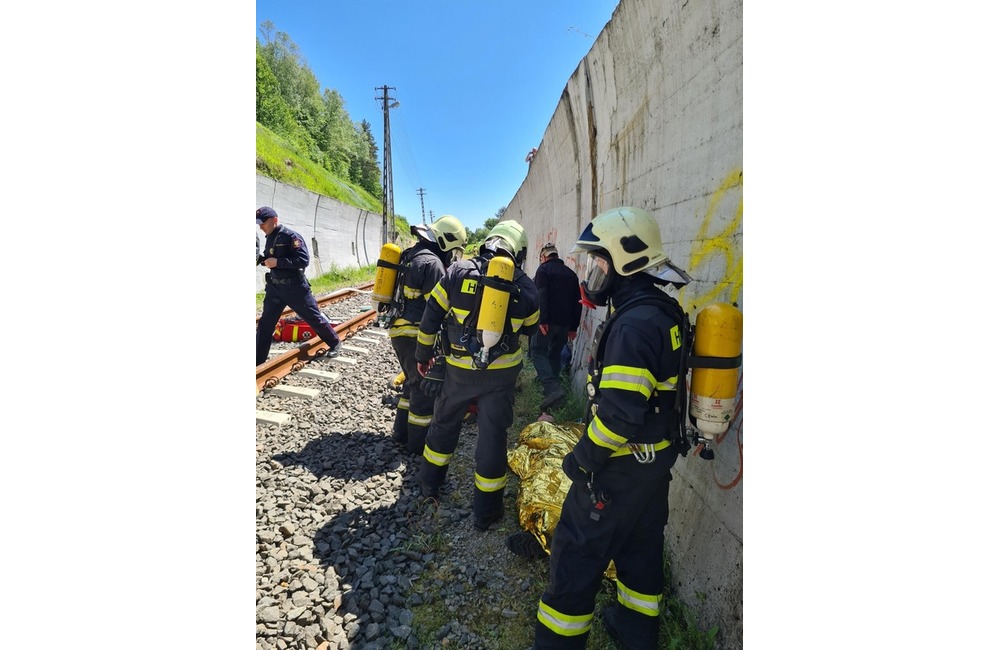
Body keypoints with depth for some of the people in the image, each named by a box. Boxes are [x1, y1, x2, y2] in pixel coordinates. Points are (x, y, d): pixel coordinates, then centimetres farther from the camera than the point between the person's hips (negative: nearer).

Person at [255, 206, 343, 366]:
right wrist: (262, 258, 0)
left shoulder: (291, 236, -15)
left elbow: (303, 260, -23)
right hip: (274, 287, 7)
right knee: (265, 323, 6)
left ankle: (335, 343, 27)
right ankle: (258, 361, 13)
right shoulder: (269, 238, 8)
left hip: (295, 287, -7)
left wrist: (277, 262, -26)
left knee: (314, 317, 6)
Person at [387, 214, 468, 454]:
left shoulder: (410, 255, 13)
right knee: (426, 388, 4)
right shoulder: (432, 263, -18)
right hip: (416, 335, -10)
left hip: (400, 329, 10)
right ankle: (418, 443, 16)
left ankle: (402, 432, 33)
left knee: (413, 382, 23)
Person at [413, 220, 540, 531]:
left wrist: (423, 353, 10)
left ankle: (430, 482, 41)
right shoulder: (524, 285, -4)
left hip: (460, 369, 1)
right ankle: (486, 510, 22)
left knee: (444, 422, 22)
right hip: (502, 372, 0)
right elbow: (530, 328, 11)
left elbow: (431, 316, -2)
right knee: (493, 433, 10)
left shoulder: (458, 271, -6)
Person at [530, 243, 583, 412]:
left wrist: (542, 319, -19)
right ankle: (551, 387, 21)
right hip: (565, 322, 6)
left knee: (538, 352, -3)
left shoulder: (543, 269, 1)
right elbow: (577, 302, 16)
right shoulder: (571, 273, 18)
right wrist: (573, 327, 18)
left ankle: (552, 388, -20)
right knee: (555, 354, 17)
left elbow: (541, 295, -14)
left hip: (548, 321, -6)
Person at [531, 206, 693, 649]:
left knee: (577, 551, 6)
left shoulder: (635, 323, -27)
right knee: (641, 544, 25)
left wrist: (582, 458, -16)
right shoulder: (664, 312, 4)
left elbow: (618, 413, -31)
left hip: (621, 468, -10)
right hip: (655, 461, 10)